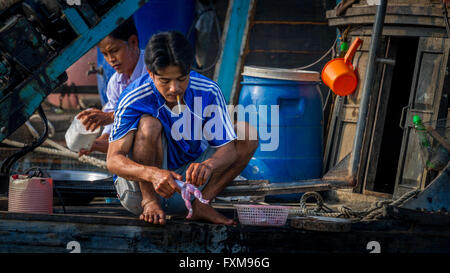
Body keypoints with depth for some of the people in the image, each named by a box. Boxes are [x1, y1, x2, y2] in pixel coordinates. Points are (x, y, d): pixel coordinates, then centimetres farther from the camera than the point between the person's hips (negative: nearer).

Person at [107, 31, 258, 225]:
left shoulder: (208, 92, -13)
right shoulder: (134, 99, -21)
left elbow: (228, 148, -14)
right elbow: (113, 160, -27)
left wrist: (208, 165, -40)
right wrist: (152, 173, -48)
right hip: (140, 185, -4)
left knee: (246, 133, -10)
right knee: (149, 124, -30)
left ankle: (201, 203, -17)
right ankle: (149, 202, -19)